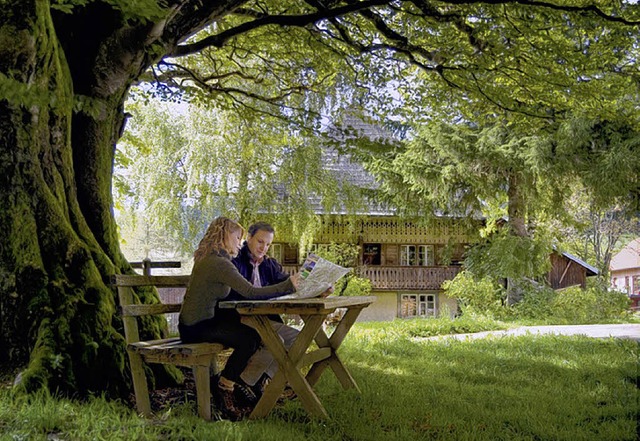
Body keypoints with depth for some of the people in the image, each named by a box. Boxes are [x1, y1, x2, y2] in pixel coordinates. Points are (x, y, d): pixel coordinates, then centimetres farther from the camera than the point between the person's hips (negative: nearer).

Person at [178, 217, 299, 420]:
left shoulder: (208, 259, 13)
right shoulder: (218, 263, -20)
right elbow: (250, 293, -26)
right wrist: (288, 285, -20)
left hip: (202, 320, 10)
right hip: (196, 327, -10)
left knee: (255, 329, 6)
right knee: (250, 338, -20)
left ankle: (234, 381, 14)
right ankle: (226, 386, -2)